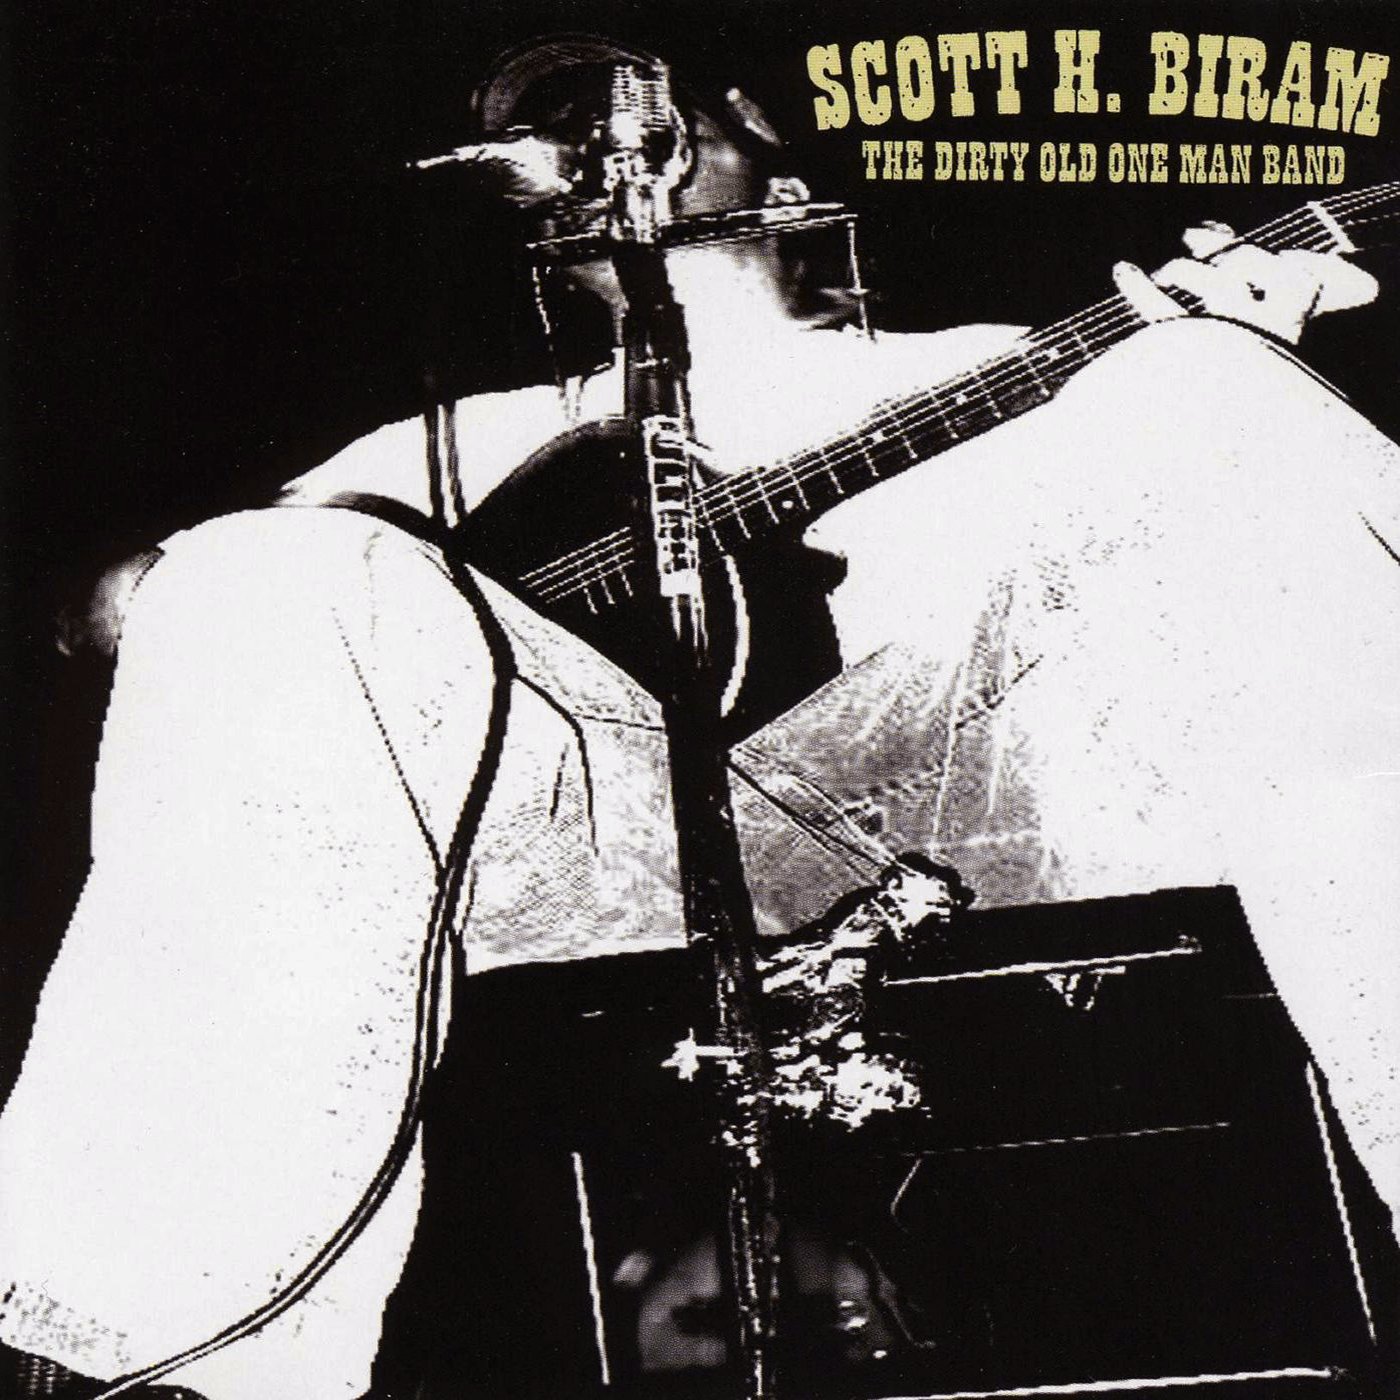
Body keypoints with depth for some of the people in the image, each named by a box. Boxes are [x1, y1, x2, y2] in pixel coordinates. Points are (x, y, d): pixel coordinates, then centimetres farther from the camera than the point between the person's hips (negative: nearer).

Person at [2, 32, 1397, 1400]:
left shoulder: (975, 366, 31)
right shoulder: (512, 435, 31)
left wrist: (1220, 366, -6)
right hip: (645, 825, 0)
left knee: (1202, 390, -23)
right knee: (267, 588, -23)